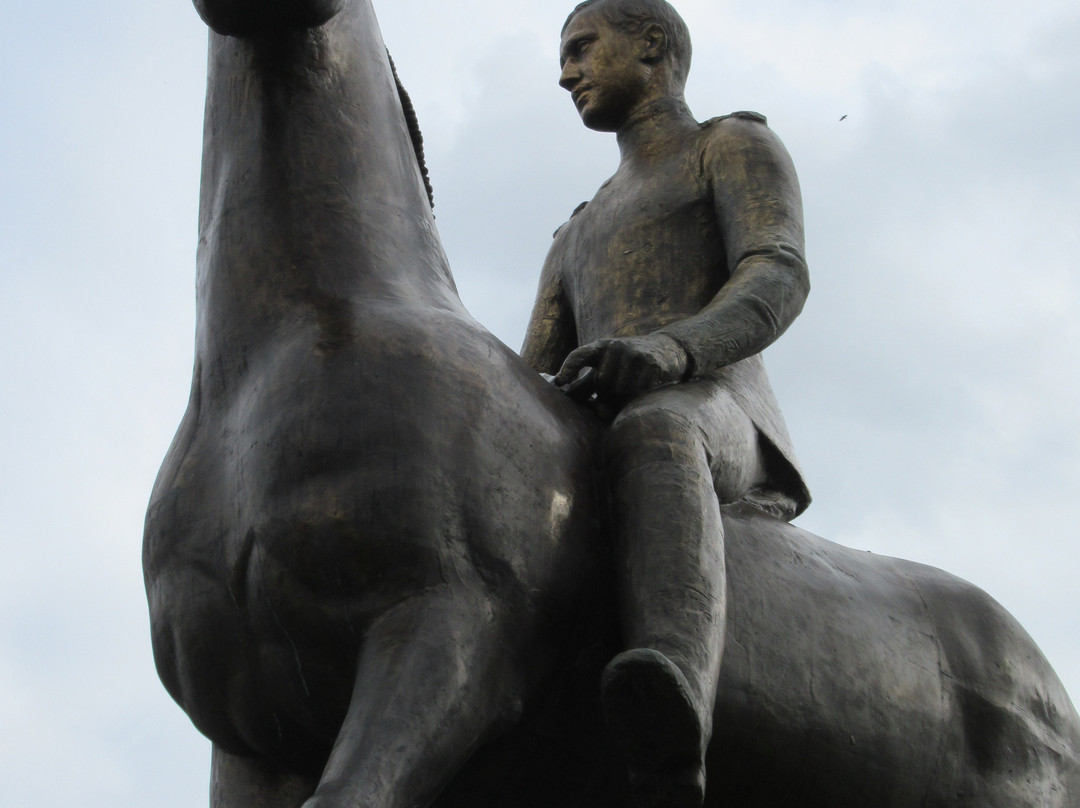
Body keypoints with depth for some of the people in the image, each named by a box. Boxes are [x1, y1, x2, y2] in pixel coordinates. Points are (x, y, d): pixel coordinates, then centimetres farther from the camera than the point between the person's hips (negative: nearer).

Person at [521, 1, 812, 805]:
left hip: (716, 426, -8)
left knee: (650, 436, -44)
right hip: (583, 453, 8)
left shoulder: (739, 145, 17)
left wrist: (668, 350, -28)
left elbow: (778, 279, -6)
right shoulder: (580, 237, 38)